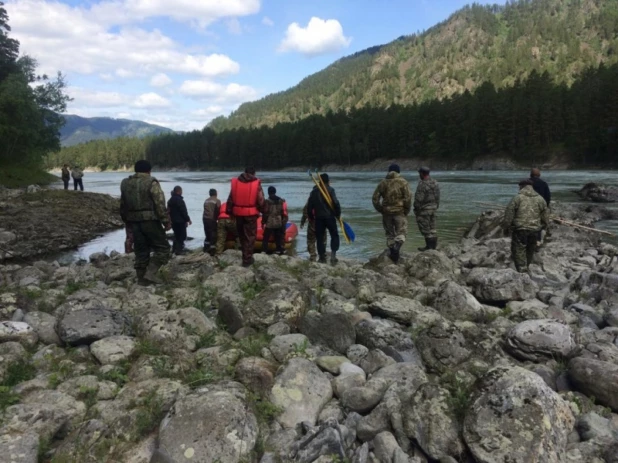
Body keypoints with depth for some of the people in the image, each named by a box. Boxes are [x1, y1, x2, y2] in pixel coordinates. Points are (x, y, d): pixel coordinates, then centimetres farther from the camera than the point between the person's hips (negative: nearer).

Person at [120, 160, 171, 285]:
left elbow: (123, 206, 17)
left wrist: (127, 221, 27)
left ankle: (141, 278, 14)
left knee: (140, 250, 13)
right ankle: (150, 273, -8)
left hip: (134, 222, 6)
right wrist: (166, 221, -10)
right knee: (162, 247, 4)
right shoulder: (151, 182, -9)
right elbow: (160, 204, -15)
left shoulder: (125, 183, 12)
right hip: (150, 221, -6)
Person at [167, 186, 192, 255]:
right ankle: (179, 250, -6)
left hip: (173, 221, 9)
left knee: (177, 235, 18)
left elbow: (169, 211, 18)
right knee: (182, 236, -3)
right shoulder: (179, 200, -16)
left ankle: (174, 249, 20)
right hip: (180, 221, -9)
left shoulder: (170, 200, 14)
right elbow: (184, 211, -17)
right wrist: (188, 219, -8)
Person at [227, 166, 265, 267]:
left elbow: (230, 199, 6)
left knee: (242, 235, 20)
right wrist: (262, 210, 11)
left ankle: (245, 255, 35)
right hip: (251, 214, -4)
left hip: (238, 213, 4)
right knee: (250, 236, 4)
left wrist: (230, 212, 15)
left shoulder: (235, 182, 2)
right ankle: (247, 259, 4)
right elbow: (261, 201, -8)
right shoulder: (256, 184, -8)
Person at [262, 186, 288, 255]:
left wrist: (263, 222, 1)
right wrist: (284, 221, 16)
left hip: (270, 223, -5)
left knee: (266, 238, 3)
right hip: (279, 223, 5)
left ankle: (264, 251, -1)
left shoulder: (267, 202, -11)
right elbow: (285, 213, 6)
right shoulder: (282, 201, 3)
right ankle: (280, 250, 17)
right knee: (279, 238, 15)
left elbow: (265, 214, -9)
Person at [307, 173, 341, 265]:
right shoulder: (330, 189, -5)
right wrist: (338, 214, -1)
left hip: (318, 217, 3)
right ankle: (333, 254, -9)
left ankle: (322, 257, 7)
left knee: (319, 237, 8)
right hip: (329, 216, -3)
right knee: (334, 235, 7)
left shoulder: (314, 191, 9)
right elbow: (336, 203, -13)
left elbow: (309, 205, 10)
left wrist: (311, 217, 19)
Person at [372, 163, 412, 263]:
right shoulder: (403, 182, -3)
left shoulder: (383, 183, 6)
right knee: (401, 232, 5)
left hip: (386, 212, 3)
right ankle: (396, 247, -21)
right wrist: (406, 211, 1)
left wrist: (381, 210, 12)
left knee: (390, 233, 14)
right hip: (400, 212, -3)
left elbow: (375, 199, 4)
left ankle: (393, 254, 16)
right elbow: (408, 198, -10)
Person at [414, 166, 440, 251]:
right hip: (433, 208, 8)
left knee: (425, 228, -1)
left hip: (424, 209, -8)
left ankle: (429, 246, 1)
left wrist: (416, 209, -11)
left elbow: (419, 199, -20)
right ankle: (434, 245, 18)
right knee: (432, 228, 13)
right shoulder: (435, 183, 8)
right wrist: (436, 207, 19)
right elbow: (437, 197, 12)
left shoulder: (422, 184, -19)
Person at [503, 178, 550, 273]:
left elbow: (509, 214, -9)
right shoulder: (540, 199, 5)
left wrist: (505, 227, 1)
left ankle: (522, 269, -6)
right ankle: (527, 265, 36)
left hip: (520, 229, -5)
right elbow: (546, 215, 10)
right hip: (534, 229, 5)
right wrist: (544, 225, 23)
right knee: (530, 249, 20)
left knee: (519, 249, 1)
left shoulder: (517, 198, -8)